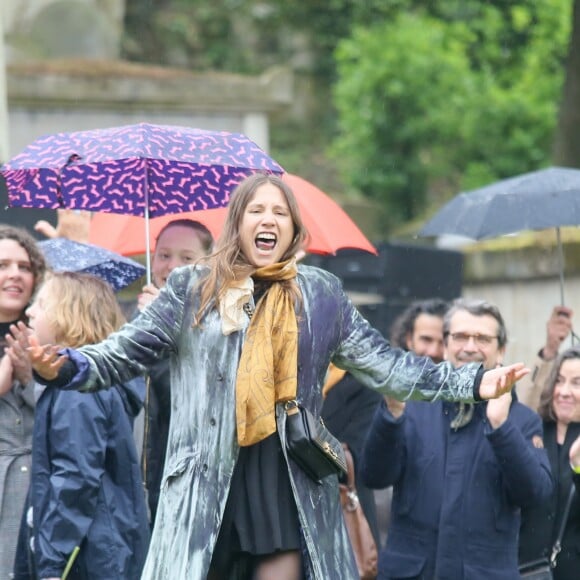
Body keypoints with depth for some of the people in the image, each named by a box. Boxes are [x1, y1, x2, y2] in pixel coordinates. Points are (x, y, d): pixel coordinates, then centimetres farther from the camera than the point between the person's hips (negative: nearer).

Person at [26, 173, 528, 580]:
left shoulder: (321, 294, 13)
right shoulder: (192, 289, 8)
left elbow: (384, 365, 12)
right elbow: (123, 354, 4)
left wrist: (472, 383, 4)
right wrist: (63, 366, -16)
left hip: (291, 482, 1)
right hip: (206, 481, -1)